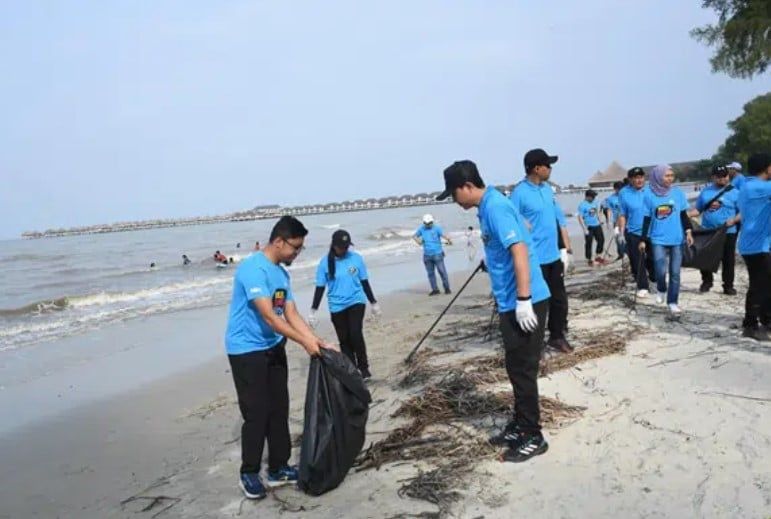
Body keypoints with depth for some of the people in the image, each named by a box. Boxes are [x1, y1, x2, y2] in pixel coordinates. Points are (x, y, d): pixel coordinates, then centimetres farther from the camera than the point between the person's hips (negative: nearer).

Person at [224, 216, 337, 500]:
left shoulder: (282, 273, 7)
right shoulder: (253, 269, -21)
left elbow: (291, 314, 6)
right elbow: (269, 317, -25)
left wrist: (318, 342, -4)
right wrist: (305, 342, -23)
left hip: (273, 348, 9)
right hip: (247, 351, -8)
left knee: (279, 410, 11)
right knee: (256, 413, -4)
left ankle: (278, 468, 24)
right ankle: (249, 473, 14)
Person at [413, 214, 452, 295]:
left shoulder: (437, 228, -7)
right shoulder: (421, 229, 6)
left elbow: (442, 235, -23)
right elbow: (414, 236, 17)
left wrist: (448, 240, -41)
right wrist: (418, 241, -3)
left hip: (437, 254, -4)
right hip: (427, 255, 4)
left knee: (442, 271, -3)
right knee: (430, 273, 9)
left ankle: (447, 288, 9)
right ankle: (435, 289, 19)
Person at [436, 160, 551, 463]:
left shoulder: (495, 207, -18)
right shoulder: (488, 207, 13)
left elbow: (520, 250, -26)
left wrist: (523, 300, -27)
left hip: (524, 302, -10)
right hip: (512, 302, 10)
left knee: (523, 369, -1)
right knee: (516, 368, 17)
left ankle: (533, 437, 10)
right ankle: (521, 426, 29)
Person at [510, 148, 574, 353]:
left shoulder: (548, 188, 10)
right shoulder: (519, 193, -14)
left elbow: (559, 219, 15)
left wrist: (567, 249, 12)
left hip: (554, 256, 7)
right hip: (534, 259, -7)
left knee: (559, 298, 16)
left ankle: (557, 336, 32)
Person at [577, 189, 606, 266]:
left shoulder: (595, 202, 4)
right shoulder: (582, 205, -16)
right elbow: (580, 218, -17)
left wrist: (599, 221, 19)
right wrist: (585, 229, -19)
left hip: (597, 225, 7)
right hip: (589, 227, -6)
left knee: (601, 240, 9)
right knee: (588, 243, 1)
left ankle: (598, 256, 24)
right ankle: (589, 260, 13)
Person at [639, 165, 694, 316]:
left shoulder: (678, 193, 1)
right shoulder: (649, 195, -2)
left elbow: (684, 214, 7)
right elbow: (647, 219, 3)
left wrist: (688, 232, -5)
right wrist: (643, 240, 3)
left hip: (677, 239, 1)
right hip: (658, 239, -1)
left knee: (675, 273, 3)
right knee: (661, 271, -11)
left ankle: (672, 302, 15)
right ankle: (661, 290, 20)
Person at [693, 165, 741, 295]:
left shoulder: (735, 192, -2)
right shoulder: (705, 191, 7)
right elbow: (698, 209, 11)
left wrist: (733, 220, -21)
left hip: (728, 233, -3)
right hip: (707, 232, 3)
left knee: (728, 260, 4)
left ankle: (728, 286, 15)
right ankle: (706, 282, 26)